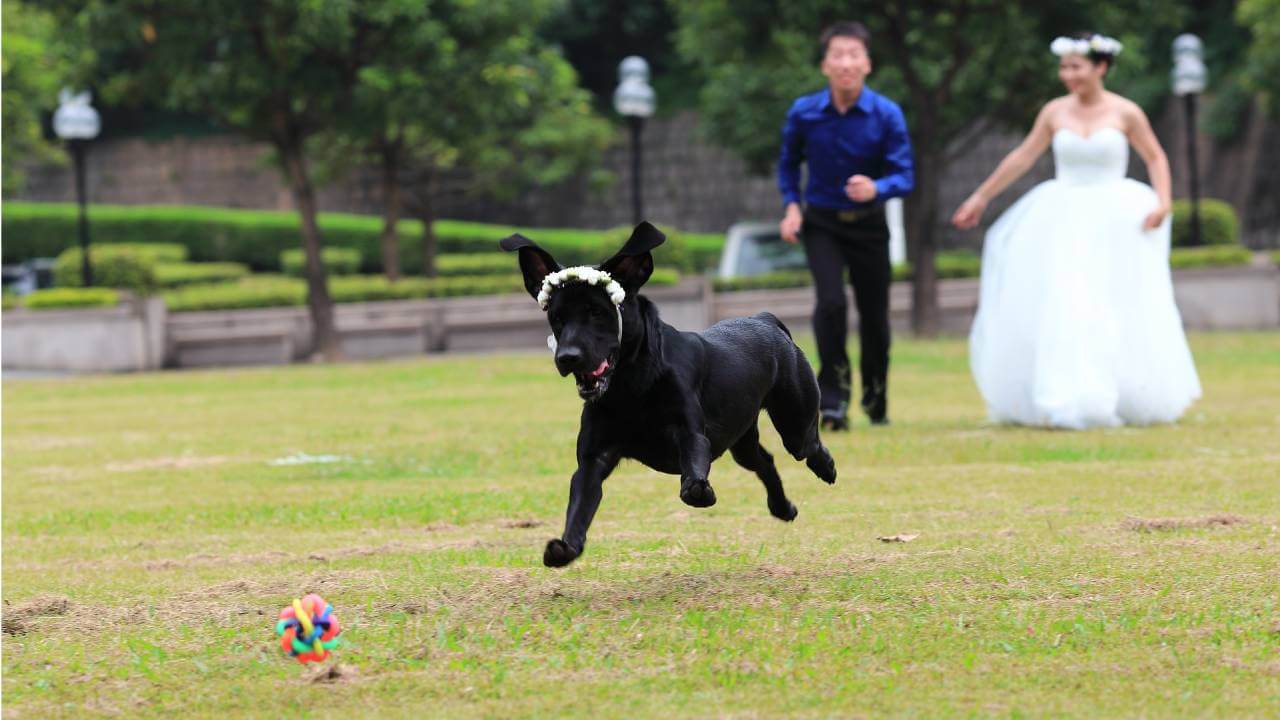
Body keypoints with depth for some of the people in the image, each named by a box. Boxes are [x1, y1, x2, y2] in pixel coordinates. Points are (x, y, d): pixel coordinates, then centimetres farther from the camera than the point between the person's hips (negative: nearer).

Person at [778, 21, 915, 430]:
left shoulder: (887, 115, -15)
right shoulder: (803, 113, -11)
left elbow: (904, 176, -14)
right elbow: (788, 164, 8)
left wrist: (876, 189, -35)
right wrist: (791, 206, -6)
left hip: (868, 225, 1)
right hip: (822, 224, -1)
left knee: (874, 315, 9)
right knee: (830, 302, -23)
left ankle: (876, 402, 33)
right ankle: (833, 398, -12)